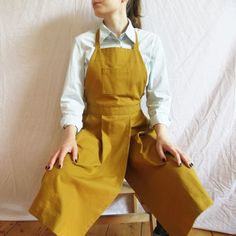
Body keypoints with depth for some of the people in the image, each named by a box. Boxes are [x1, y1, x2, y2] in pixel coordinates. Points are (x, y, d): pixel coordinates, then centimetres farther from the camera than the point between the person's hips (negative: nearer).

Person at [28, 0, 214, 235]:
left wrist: (162, 134, -12)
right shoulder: (84, 42, 3)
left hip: (138, 131, 1)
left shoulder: (150, 42, 3)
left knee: (181, 181, -24)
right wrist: (70, 135, -16)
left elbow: (160, 96, 4)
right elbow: (72, 95, 1)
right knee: (59, 182, -29)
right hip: (95, 133, 0)